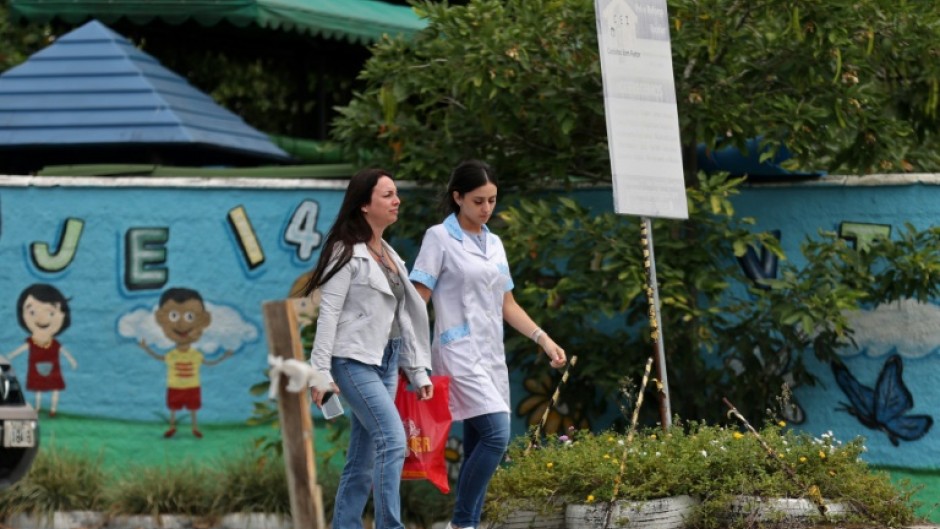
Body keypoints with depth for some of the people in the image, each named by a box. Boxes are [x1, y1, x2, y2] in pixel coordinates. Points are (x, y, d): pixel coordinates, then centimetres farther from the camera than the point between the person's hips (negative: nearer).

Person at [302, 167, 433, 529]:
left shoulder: (390, 256, 17)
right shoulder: (347, 252, -7)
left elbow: (404, 316, 19)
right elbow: (329, 313, -12)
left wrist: (418, 370, 15)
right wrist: (321, 372, -17)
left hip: (386, 362, 8)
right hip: (355, 360, -8)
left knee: (363, 458, 7)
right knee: (392, 438, -20)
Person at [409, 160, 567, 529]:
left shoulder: (494, 243, 16)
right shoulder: (440, 238, -4)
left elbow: (507, 305, 21)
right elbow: (418, 302, -8)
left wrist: (543, 339, 9)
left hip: (492, 356, 7)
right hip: (460, 354, -7)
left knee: (478, 446, 4)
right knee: (497, 433, -19)